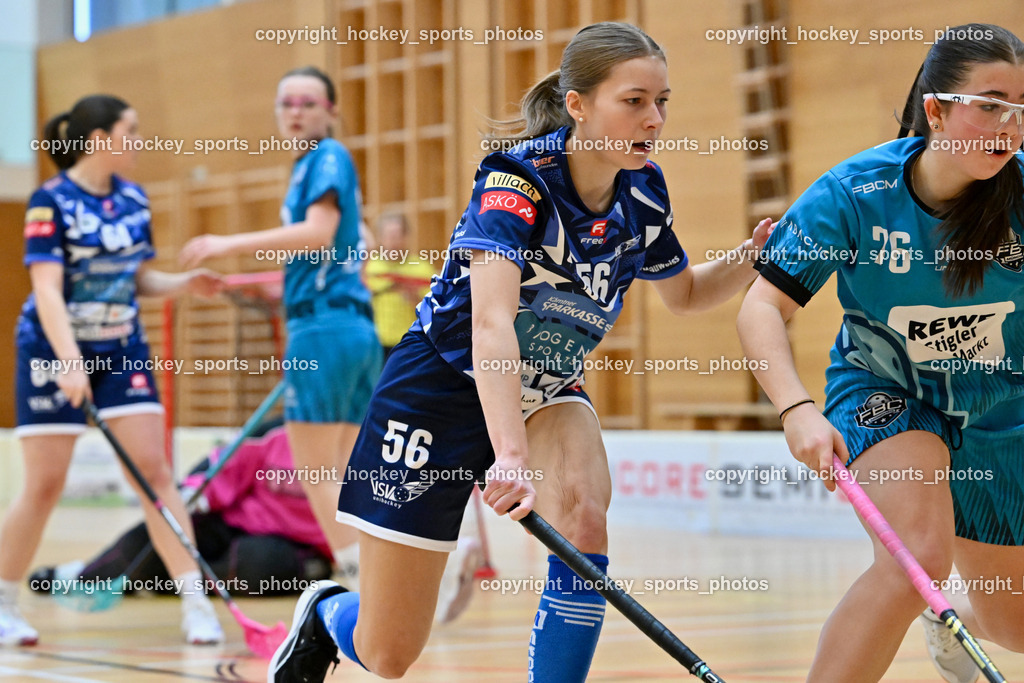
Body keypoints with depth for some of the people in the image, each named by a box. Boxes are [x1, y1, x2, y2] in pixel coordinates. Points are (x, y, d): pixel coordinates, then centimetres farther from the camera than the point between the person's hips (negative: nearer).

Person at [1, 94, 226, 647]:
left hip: (121, 351, 5)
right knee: (45, 484, -3)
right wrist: (70, 362, -31)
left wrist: (184, 284, -5)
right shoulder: (51, 201, -13)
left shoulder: (134, 200, 4)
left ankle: (195, 601, -5)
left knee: (153, 468, -5)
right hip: (54, 352, -5)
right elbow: (48, 289, -20)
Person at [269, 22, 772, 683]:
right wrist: (510, 455, -56)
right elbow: (491, 322, -42)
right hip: (446, 383, -5)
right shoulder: (516, 180, -28)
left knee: (582, 515, -32)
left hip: (549, 391, 5)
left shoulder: (645, 194, -9)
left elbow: (683, 292, 12)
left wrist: (752, 258, -10)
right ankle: (327, 613, 40)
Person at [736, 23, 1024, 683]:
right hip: (883, 393, -3)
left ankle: (952, 624, 55)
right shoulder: (853, 193, -23)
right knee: (918, 556, -32)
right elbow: (764, 307, -22)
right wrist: (797, 409, -37)